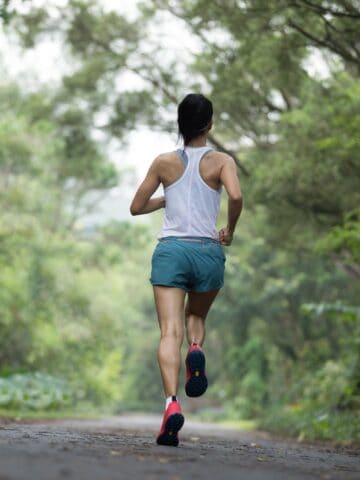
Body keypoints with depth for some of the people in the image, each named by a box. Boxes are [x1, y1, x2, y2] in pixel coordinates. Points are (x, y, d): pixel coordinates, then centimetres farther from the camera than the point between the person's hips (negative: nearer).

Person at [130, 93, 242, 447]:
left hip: (170, 249, 0)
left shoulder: (164, 162, 9)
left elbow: (136, 207, 13)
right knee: (196, 316, 26)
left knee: (170, 331, -8)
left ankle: (172, 401, -29)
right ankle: (196, 350, -9)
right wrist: (230, 231, 1)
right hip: (207, 251, 0)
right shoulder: (221, 161, 4)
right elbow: (235, 196, -15)